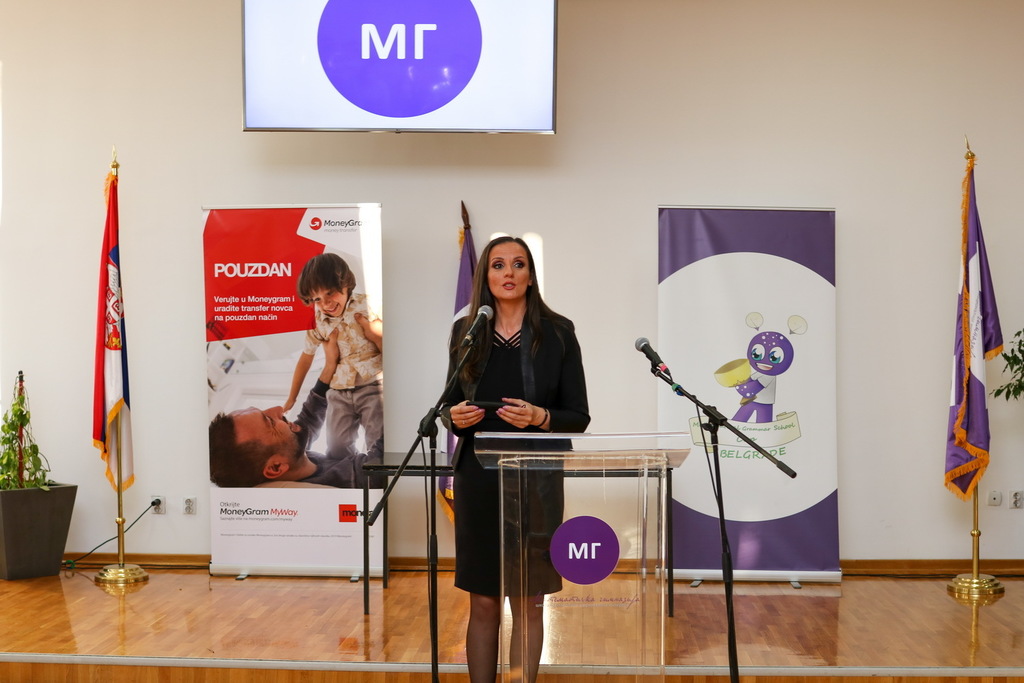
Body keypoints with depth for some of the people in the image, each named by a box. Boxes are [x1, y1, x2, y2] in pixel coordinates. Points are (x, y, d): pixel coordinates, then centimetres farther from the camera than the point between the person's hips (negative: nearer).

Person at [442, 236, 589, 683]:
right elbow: (449, 404, 11)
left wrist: (540, 418, -19)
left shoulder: (558, 332, -1)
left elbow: (579, 416, -1)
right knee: (483, 603, 7)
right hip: (479, 479, 1)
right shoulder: (466, 330, 4)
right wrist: (454, 416, -11)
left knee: (528, 604, 7)